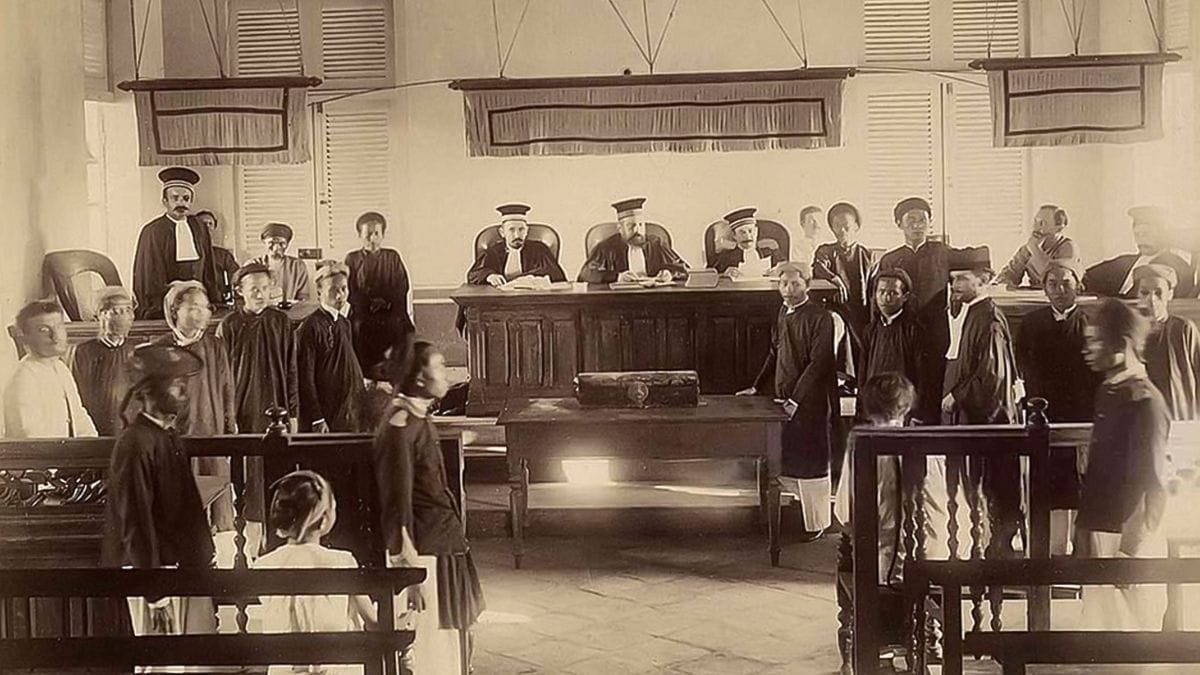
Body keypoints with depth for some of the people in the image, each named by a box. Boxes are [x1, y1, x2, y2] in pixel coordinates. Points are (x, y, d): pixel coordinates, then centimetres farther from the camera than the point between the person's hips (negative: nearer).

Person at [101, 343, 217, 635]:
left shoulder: (171, 437, 10)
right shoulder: (134, 444, -16)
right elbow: (135, 522, -18)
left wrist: (206, 555, 16)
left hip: (188, 567, 8)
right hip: (154, 571, -8)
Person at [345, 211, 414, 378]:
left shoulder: (392, 257, 10)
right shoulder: (352, 259, 8)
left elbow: (403, 287, 2)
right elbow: (349, 291, 0)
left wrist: (386, 301, -12)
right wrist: (371, 303, -13)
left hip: (390, 318, 0)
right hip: (362, 319, 0)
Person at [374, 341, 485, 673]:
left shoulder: (421, 421, 10)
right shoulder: (400, 429, -19)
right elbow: (397, 505, -21)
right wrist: (408, 572, -21)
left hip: (446, 548, 10)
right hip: (425, 553, -10)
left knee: (455, 641, 16)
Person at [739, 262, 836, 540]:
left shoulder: (820, 317, -12)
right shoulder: (783, 313, 10)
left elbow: (818, 362, -17)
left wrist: (795, 400, -21)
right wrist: (757, 387, 15)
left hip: (810, 402, -7)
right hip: (783, 397, 7)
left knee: (810, 463, 2)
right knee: (783, 464, 8)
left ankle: (816, 523, 14)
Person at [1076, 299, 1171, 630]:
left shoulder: (1144, 401, -15)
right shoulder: (1108, 392, 11)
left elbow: (1153, 485, -18)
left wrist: (1131, 551, -19)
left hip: (1124, 542, -8)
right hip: (1098, 535, 8)